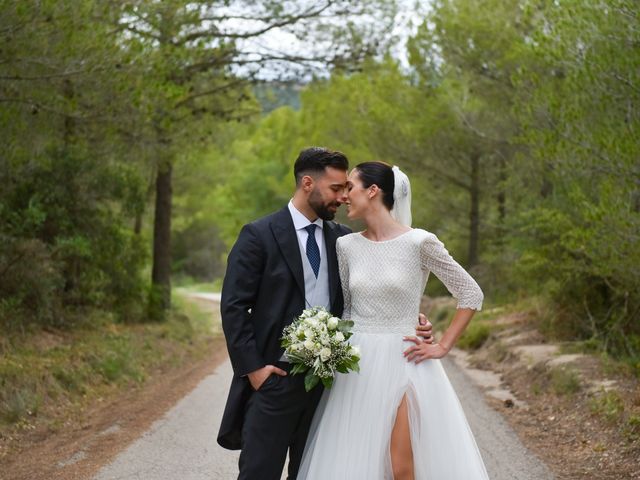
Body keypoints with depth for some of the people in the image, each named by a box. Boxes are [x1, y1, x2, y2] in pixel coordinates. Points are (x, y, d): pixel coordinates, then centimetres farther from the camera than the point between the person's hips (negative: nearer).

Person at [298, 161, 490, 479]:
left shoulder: (419, 242, -9)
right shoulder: (347, 245, 5)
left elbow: (471, 294, -2)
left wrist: (442, 347, -6)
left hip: (403, 363, -4)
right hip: (357, 366, 4)